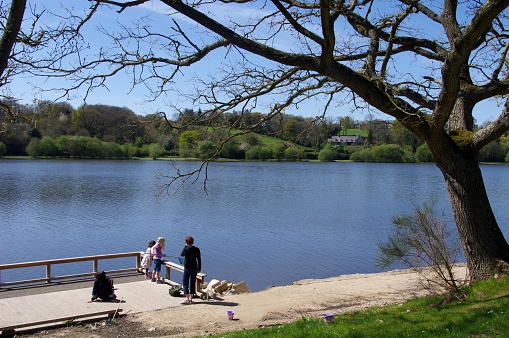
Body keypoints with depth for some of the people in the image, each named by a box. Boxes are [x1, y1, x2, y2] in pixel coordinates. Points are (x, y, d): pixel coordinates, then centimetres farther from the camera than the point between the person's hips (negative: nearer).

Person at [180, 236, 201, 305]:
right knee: (193, 283, 14)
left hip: (187, 268, -5)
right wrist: (199, 268, 11)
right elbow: (199, 259, 3)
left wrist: (185, 246, 6)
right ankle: (191, 298, 20)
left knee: (185, 283, 0)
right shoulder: (197, 249, -1)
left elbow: (182, 254, 6)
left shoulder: (186, 249, -15)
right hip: (195, 268, 5)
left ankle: (187, 299, -10)